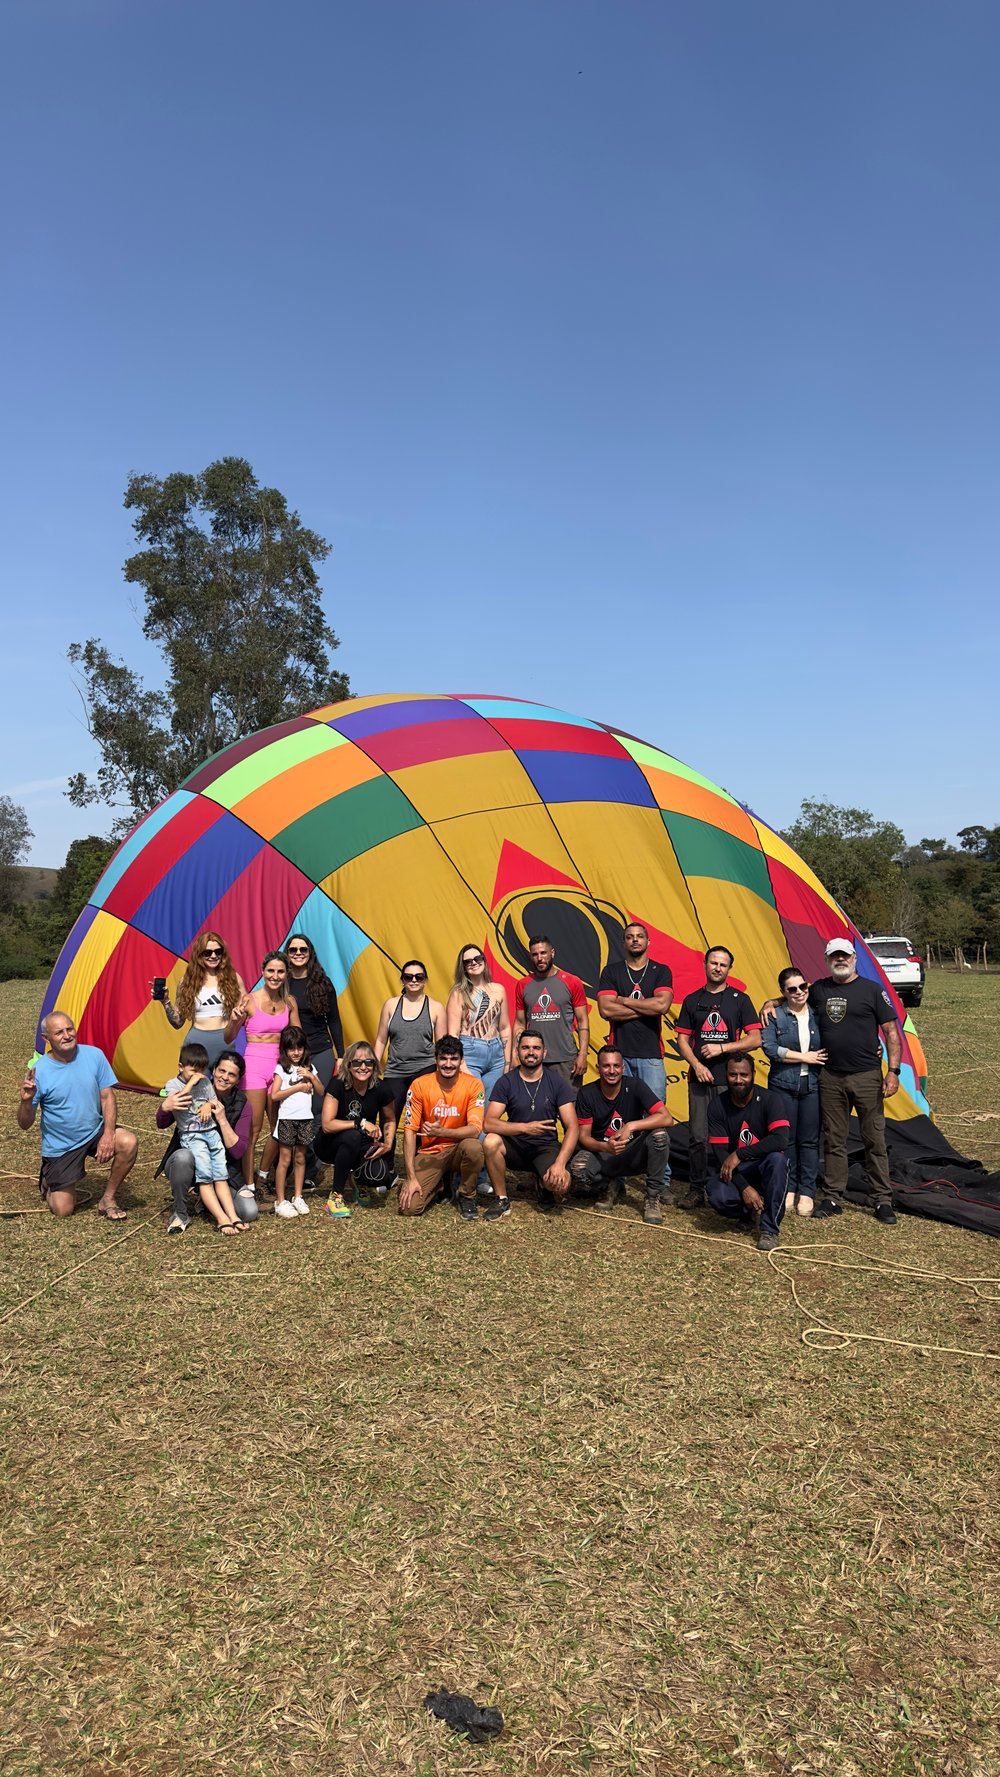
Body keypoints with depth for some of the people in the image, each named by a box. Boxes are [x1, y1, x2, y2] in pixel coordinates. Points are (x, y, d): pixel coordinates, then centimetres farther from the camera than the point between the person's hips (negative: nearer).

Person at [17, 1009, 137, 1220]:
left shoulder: (94, 1055, -11)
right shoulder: (39, 1071, -17)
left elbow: (107, 1097, -6)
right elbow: (25, 1125, -12)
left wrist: (108, 1134, -21)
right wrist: (26, 1100, -34)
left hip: (94, 1133, 2)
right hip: (60, 1146, -2)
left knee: (129, 1143, -28)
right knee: (63, 1210, -3)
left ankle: (108, 1198, -5)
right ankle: (48, 1182, 33)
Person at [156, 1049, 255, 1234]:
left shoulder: (241, 1104, -9)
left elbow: (238, 1151, -15)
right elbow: (161, 1124, -12)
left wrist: (222, 1120, -28)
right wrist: (165, 1107, -35)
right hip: (184, 1162, -1)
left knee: (249, 1213, -18)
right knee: (183, 1156, -39)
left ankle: (211, 1201, 13)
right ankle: (180, 1214, -16)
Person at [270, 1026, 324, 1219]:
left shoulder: (309, 1068, 11)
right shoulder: (281, 1068, -2)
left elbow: (320, 1092, 7)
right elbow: (274, 1095, -13)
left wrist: (311, 1077, -8)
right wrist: (299, 1087, -12)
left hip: (306, 1119, 4)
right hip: (287, 1119, -4)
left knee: (300, 1158, 10)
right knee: (285, 1159, -2)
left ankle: (298, 1197, 18)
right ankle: (281, 1202, 2)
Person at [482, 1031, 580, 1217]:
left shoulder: (556, 1081, -4)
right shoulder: (506, 1082, -4)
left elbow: (571, 1127, -8)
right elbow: (488, 1123, -15)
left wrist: (560, 1163, -23)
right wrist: (524, 1127, -29)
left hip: (546, 1146, 0)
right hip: (515, 1145, 1)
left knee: (560, 1183, -30)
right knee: (490, 1141, -32)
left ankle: (545, 1188, 10)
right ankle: (501, 1200, -10)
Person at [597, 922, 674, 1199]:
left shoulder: (661, 971, 9)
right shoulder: (611, 971, 10)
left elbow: (663, 1005, -9)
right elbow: (606, 1009, -5)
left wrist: (623, 1000, -4)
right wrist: (646, 1007, -5)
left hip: (651, 1055, 0)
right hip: (618, 1053, 1)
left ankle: (662, 1180, 4)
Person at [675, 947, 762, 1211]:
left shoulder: (739, 999, 7)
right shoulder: (692, 1000, 12)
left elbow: (755, 1039, 1)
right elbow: (682, 1040, 10)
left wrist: (722, 1048, -10)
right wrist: (696, 1065, -6)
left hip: (730, 1080, -1)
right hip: (700, 1079, 2)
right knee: (698, 1136, 0)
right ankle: (696, 1190, 8)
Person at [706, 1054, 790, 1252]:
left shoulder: (770, 1100, -14)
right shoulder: (717, 1105, -8)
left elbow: (780, 1139, -29)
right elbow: (720, 1153, -11)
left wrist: (739, 1154, -27)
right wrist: (744, 1187, -23)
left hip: (765, 1167, -1)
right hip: (734, 1170, 1)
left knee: (777, 1158, -37)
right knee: (717, 1196, -32)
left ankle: (769, 1228, -22)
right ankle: (756, 1210, 2)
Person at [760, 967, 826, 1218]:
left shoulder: (818, 1014, 7)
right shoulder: (775, 1015, -2)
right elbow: (769, 1048, -12)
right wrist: (805, 1057, -11)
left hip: (812, 1085, 2)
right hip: (783, 1085, -2)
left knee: (809, 1140, 4)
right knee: (786, 1138, 4)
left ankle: (807, 1192, 13)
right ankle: (788, 1190, 15)